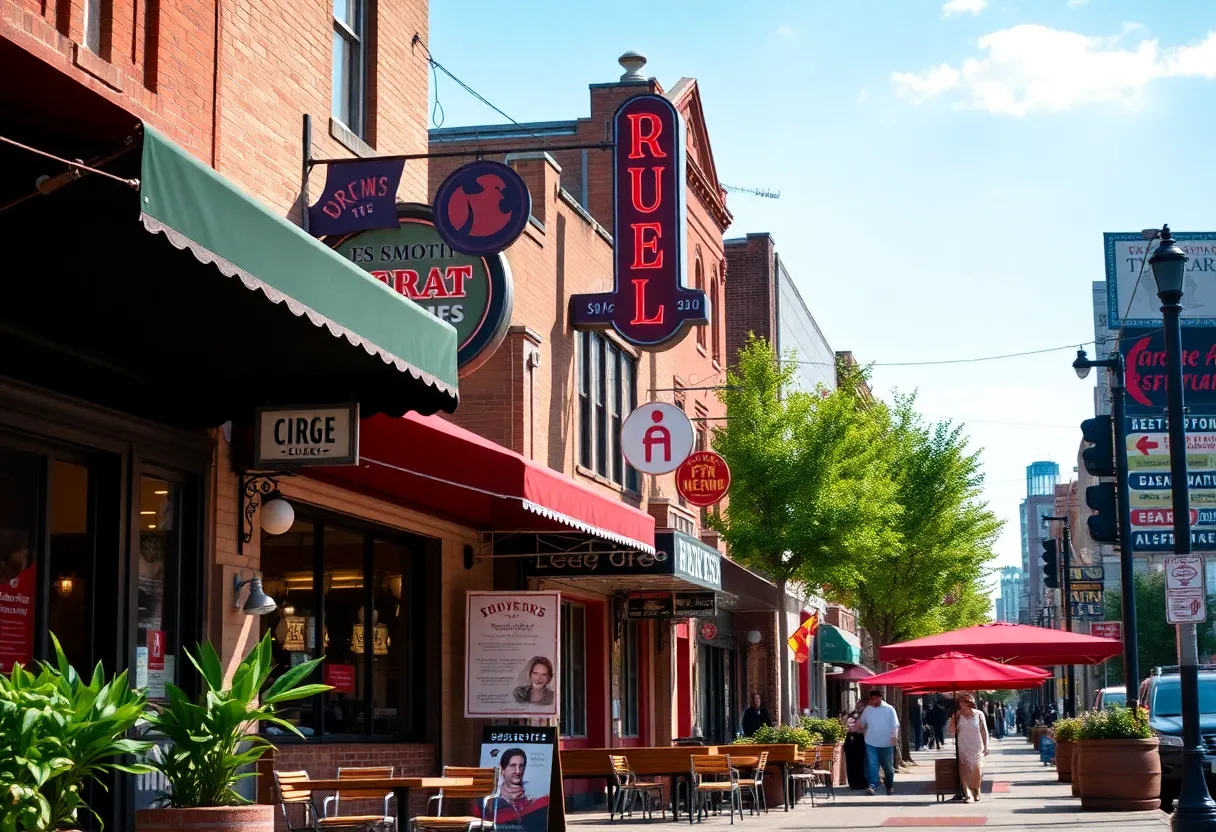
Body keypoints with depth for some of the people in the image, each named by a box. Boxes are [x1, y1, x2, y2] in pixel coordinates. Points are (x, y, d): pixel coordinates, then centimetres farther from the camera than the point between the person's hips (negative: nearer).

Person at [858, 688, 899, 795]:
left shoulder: (889, 709, -4)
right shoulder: (867, 710, 6)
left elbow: (895, 725, -10)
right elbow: (862, 724, 19)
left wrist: (894, 736, -23)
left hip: (886, 743, -2)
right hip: (871, 743, 2)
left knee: (888, 766, 10)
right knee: (872, 765, -11)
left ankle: (890, 786, 26)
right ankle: (873, 785, -14)